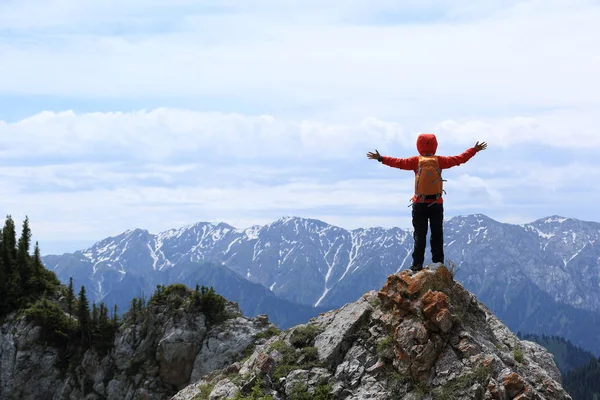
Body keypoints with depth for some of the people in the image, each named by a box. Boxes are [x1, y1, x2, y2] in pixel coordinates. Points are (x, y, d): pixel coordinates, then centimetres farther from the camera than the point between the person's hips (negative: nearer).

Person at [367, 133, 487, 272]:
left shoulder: (416, 161, -6)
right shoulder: (440, 160, -2)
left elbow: (399, 162, -12)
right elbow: (460, 159, 3)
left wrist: (381, 158, -6)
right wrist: (475, 150, 14)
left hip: (420, 204, -1)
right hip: (437, 204, 1)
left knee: (419, 235, 3)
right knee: (437, 234, 9)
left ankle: (417, 264, -2)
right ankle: (438, 263, 8)